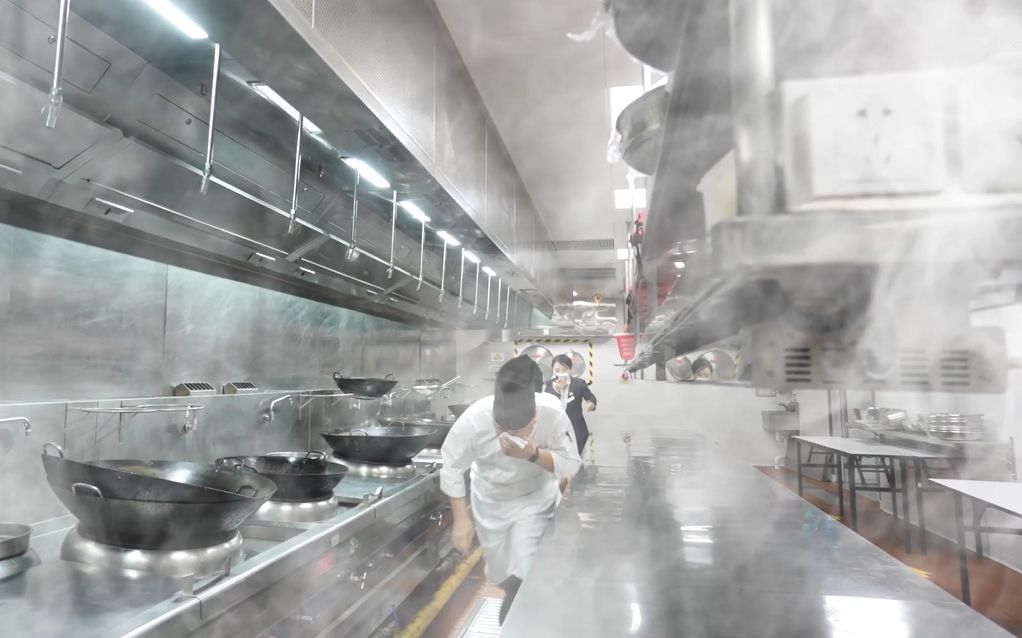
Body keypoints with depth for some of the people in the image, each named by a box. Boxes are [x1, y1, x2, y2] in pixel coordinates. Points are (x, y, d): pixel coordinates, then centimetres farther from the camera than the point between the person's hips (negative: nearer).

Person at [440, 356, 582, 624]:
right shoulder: (474, 419, -33)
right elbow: (451, 468, -17)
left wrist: (533, 455, -38)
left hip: (535, 499, -1)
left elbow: (571, 465, -21)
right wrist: (461, 519, -14)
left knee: (523, 574, -9)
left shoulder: (552, 414, -32)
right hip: (490, 502, 1)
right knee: (502, 574, 16)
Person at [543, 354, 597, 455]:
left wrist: (591, 405, -18)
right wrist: (556, 390, -22)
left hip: (577, 431, -3)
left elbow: (591, 398, 6)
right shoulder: (549, 384, -2)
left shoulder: (579, 383, -10)